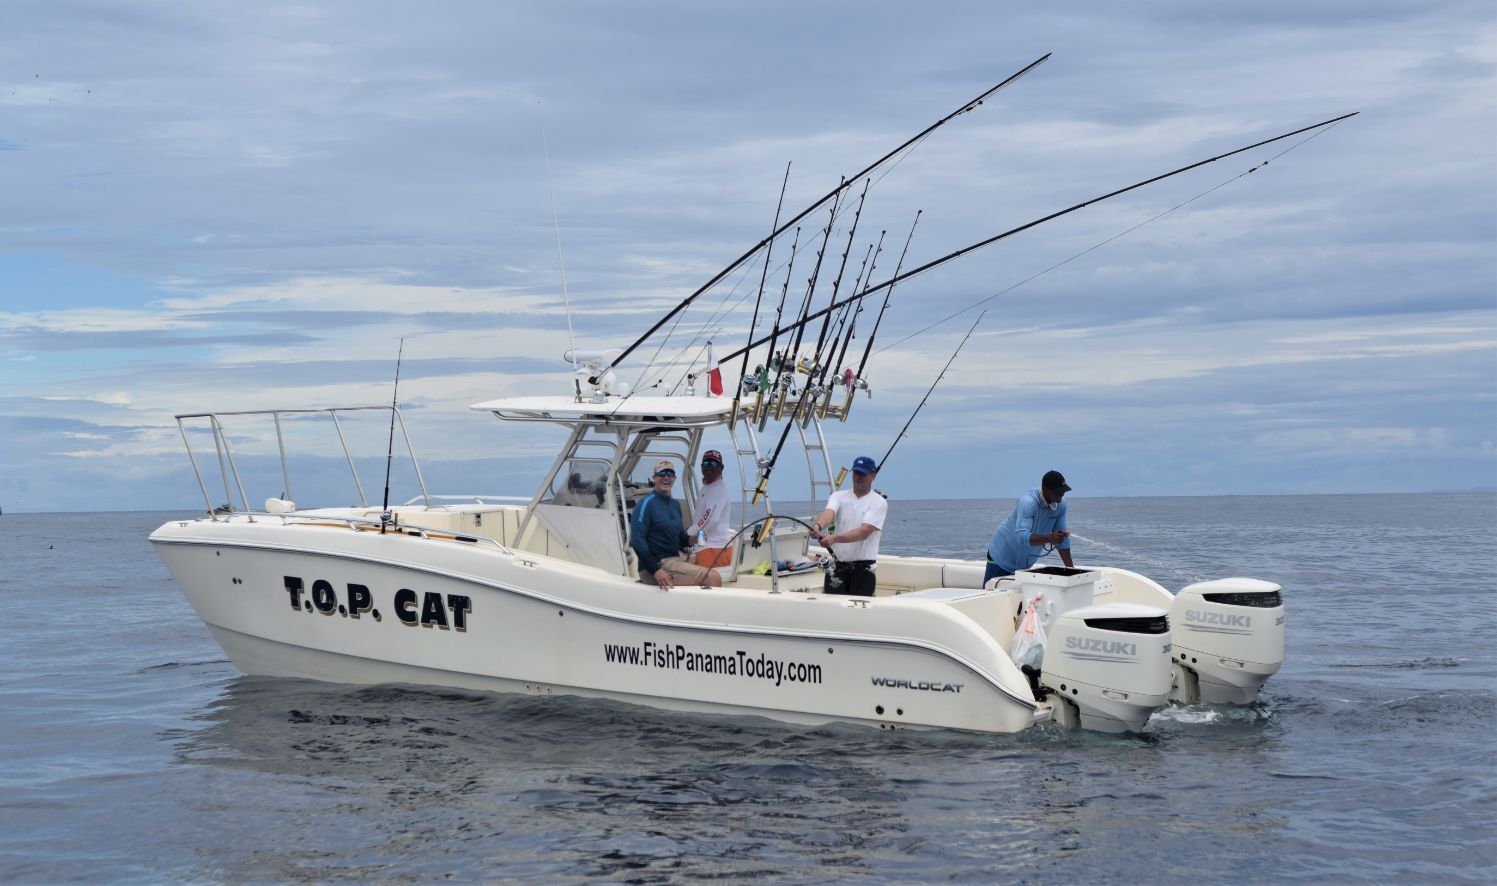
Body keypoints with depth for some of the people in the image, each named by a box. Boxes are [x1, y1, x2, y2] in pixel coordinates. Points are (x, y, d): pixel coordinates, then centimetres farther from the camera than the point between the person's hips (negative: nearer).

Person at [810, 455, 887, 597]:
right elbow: (828, 512, -14)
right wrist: (818, 525, -39)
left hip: (863, 565, -3)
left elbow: (864, 532, -18)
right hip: (837, 562, 3)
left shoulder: (878, 503, -4)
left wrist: (834, 538, -32)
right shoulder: (839, 496, 9)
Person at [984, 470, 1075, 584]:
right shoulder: (1028, 503, -29)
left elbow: (1063, 538, -3)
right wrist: (1049, 538, -55)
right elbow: (1021, 536, -40)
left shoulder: (1061, 504, -9)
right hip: (1002, 557, -6)